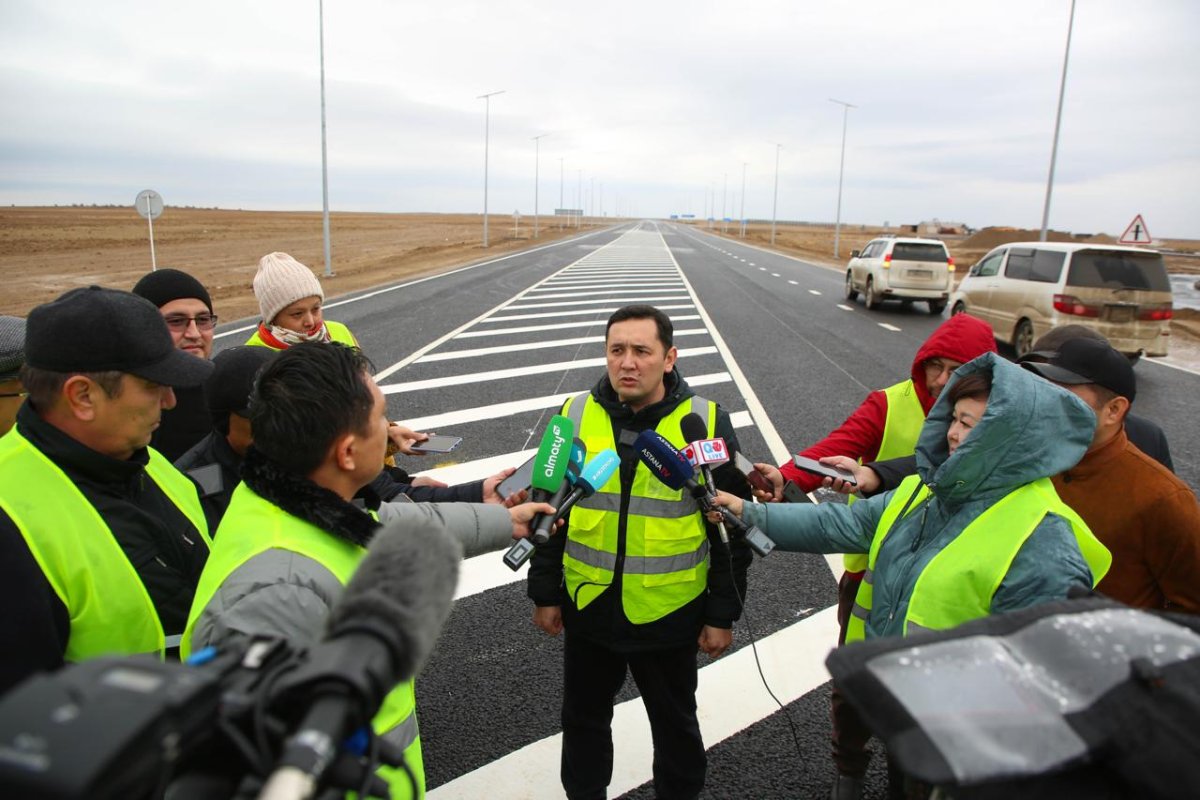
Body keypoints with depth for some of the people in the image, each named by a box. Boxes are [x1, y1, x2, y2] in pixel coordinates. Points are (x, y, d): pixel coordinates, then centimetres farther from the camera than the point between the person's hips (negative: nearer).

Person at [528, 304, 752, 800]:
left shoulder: (706, 423, -11)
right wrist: (545, 593, 4)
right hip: (587, 608, 2)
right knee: (584, 717, 22)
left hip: (669, 614, -2)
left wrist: (723, 614, -4)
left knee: (675, 724, 20)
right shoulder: (575, 416, -5)